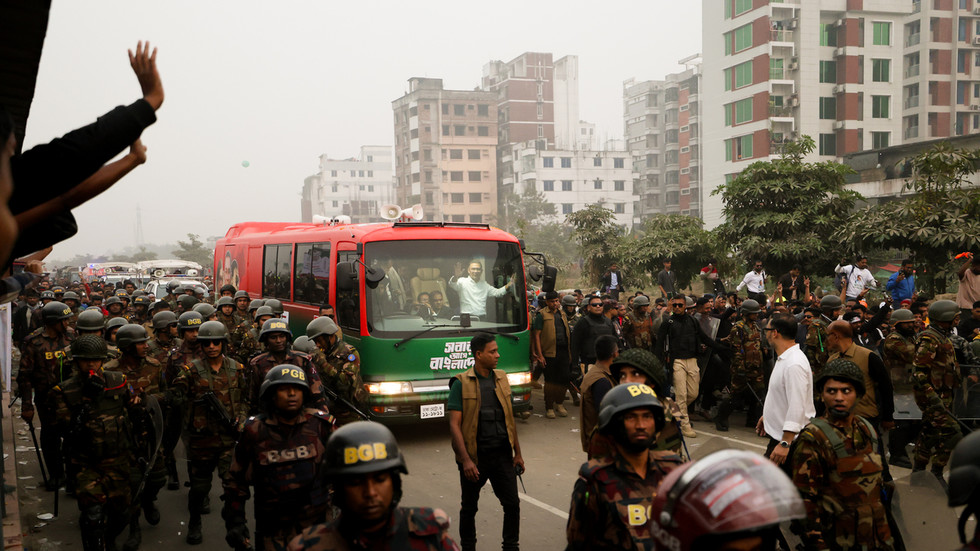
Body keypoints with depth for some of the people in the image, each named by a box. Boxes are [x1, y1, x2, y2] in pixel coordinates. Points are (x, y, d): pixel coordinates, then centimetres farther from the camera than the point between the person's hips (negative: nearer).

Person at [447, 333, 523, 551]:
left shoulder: (501, 378, 7)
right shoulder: (461, 383, -9)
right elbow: (454, 425, -12)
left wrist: (517, 453, 12)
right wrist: (466, 460, -19)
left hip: (502, 455, 4)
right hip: (475, 457, -4)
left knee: (512, 504, 1)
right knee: (469, 508, 11)